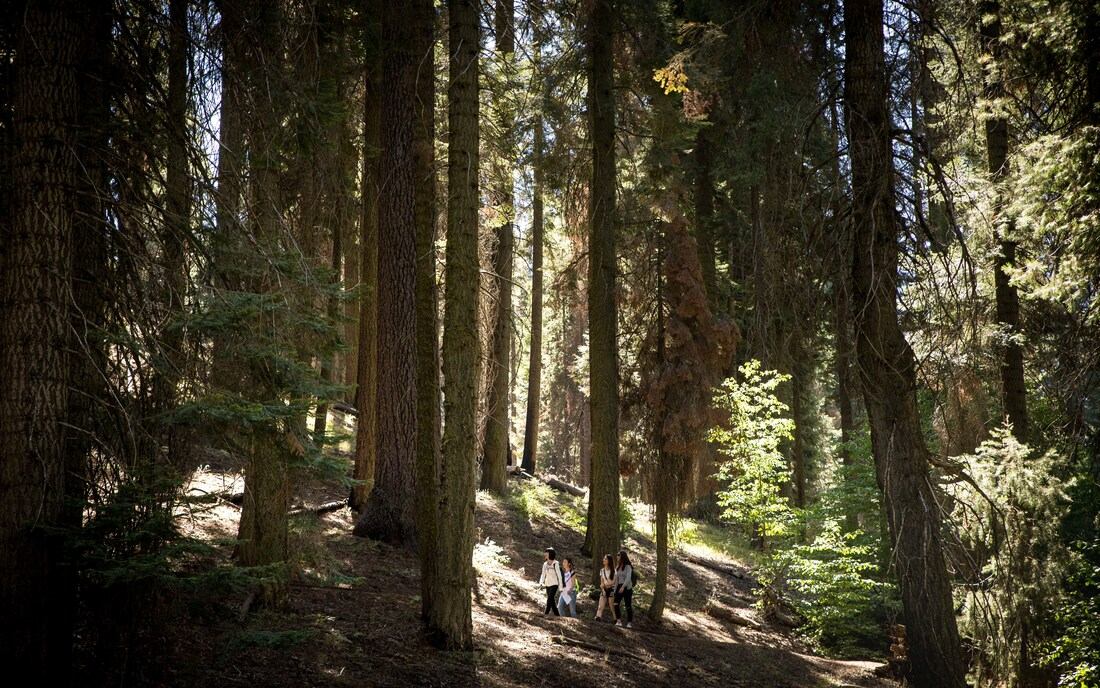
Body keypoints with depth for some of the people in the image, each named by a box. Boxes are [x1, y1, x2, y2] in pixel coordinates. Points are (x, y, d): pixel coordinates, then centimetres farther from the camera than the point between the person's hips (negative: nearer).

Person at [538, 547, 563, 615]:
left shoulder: (555, 564, -11)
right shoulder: (545, 564, 6)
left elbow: (559, 575, -9)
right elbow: (543, 574, 9)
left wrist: (560, 586, -9)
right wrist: (541, 582, -8)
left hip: (554, 584, -6)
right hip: (548, 584, 6)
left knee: (550, 598, -17)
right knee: (552, 600, 8)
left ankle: (546, 613, -20)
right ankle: (557, 614, 16)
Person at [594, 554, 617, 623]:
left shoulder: (613, 571, -3)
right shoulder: (602, 570, 11)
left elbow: (613, 581, -6)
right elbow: (601, 582, 9)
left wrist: (605, 584, -8)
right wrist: (603, 589, -5)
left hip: (611, 589, -4)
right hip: (604, 590, 4)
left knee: (612, 607, -6)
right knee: (600, 606, -8)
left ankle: (615, 619, 1)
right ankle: (598, 617, -17)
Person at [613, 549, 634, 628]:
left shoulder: (628, 566, -8)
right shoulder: (618, 567, 14)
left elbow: (628, 577, -19)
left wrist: (623, 587, -30)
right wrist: (615, 589, 13)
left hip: (627, 587, -6)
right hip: (619, 586, 6)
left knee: (628, 605, -3)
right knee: (616, 604, -10)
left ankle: (629, 622, 4)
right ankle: (619, 621, -5)